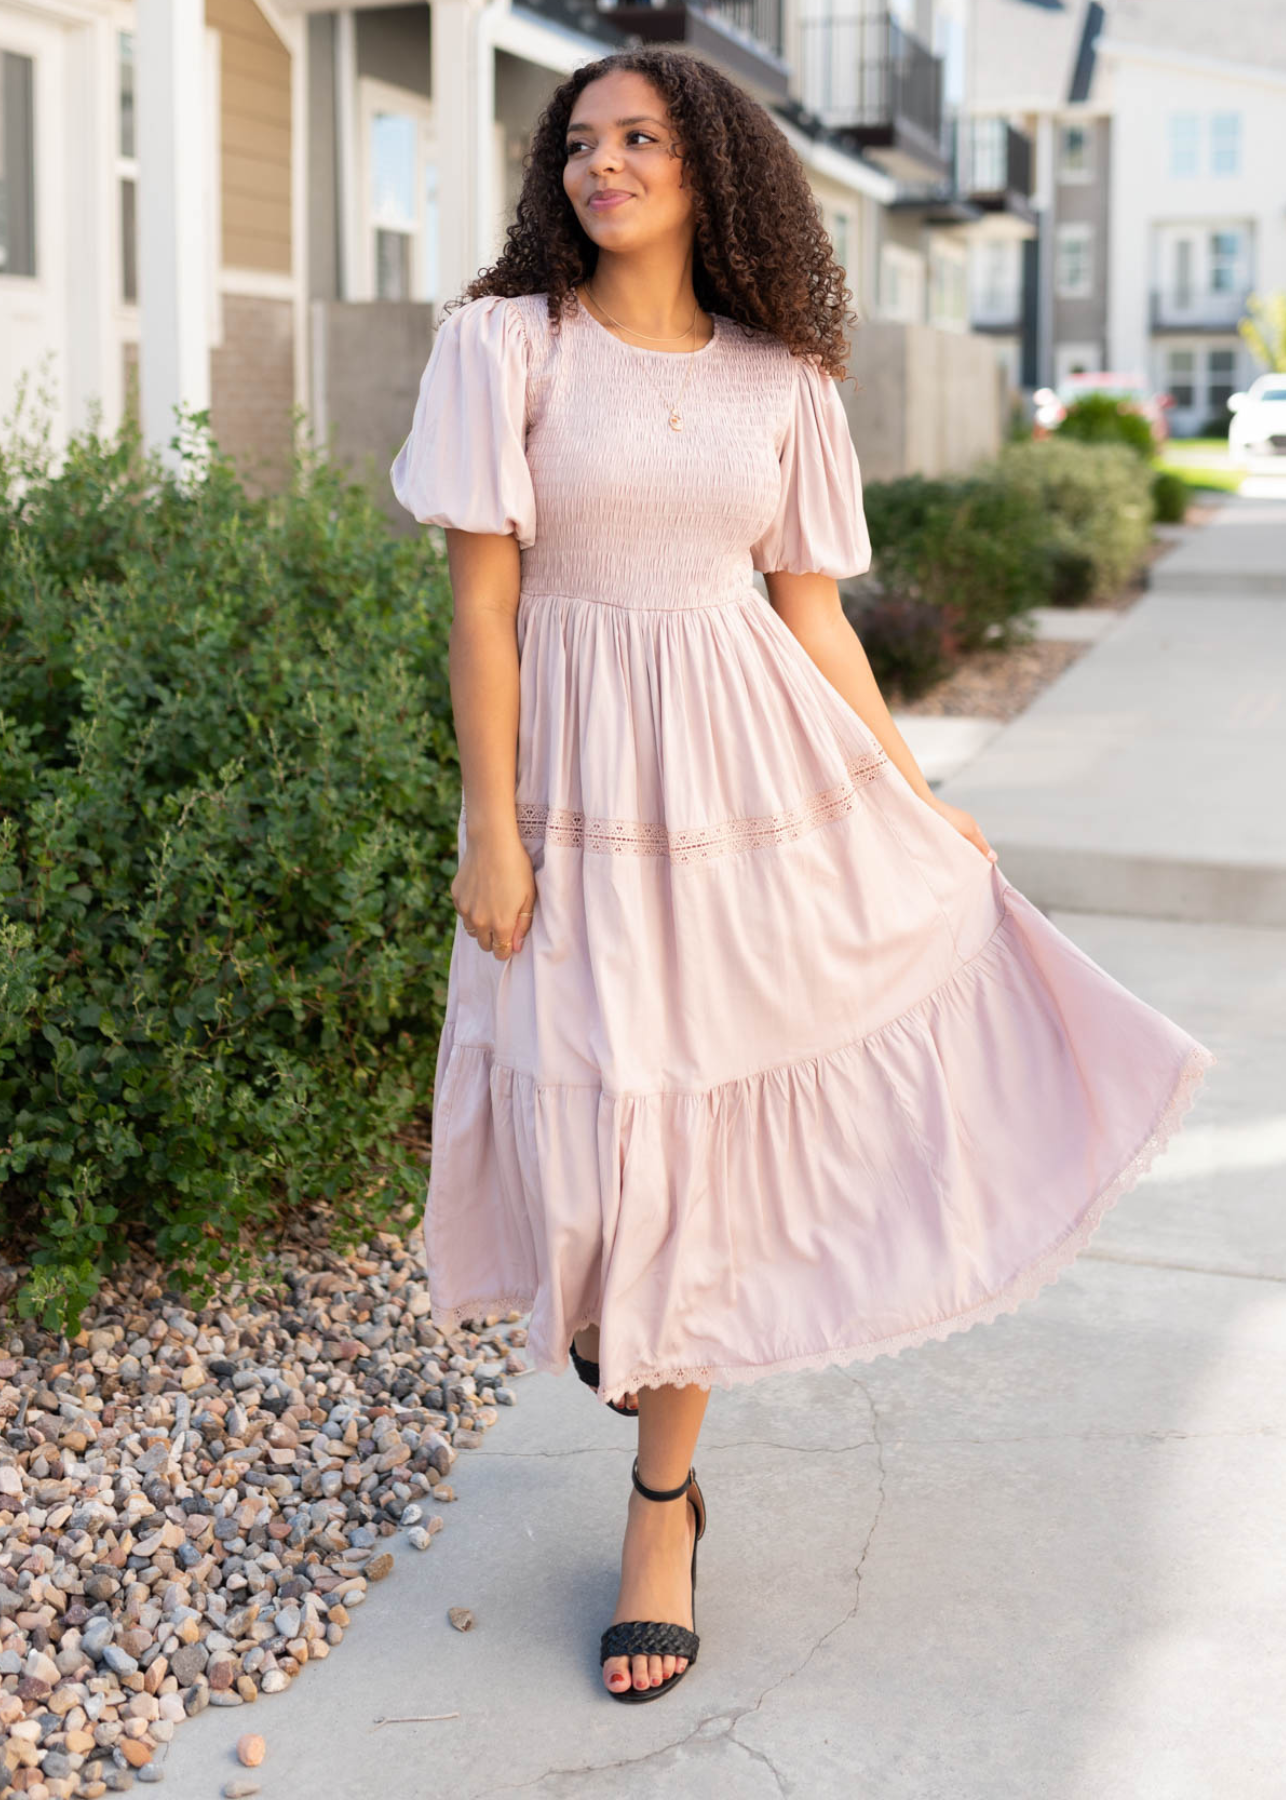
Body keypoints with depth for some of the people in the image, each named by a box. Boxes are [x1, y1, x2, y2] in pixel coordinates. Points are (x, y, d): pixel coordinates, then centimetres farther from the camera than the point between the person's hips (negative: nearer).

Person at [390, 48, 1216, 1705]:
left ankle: (660, 1501, 20)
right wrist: (491, 832, -10)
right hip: (583, 775, -2)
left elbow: (812, 611, 9)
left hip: (757, 760, 2)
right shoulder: (503, 346, -2)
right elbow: (482, 602, -6)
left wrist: (916, 801, 10)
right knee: (612, 1114, 3)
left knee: (712, 1123, 4)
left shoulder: (781, 381, 5)